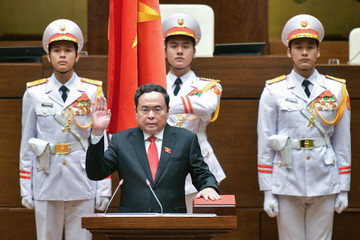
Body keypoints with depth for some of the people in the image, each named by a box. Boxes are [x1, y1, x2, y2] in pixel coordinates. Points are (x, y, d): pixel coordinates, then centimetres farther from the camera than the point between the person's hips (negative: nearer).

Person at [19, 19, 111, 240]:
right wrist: (25, 189, 5)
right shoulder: (34, 93, 4)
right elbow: (27, 143, 8)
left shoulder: (93, 92, 2)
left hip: (83, 184, -1)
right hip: (46, 185, 1)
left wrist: (104, 188, 0)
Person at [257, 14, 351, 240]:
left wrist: (344, 189, 4)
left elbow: (343, 143, 7)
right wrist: (268, 191, -3)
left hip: (324, 185, 1)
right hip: (287, 185, -1)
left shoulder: (337, 90, 6)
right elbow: (265, 144, 1)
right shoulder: (273, 92, 1)